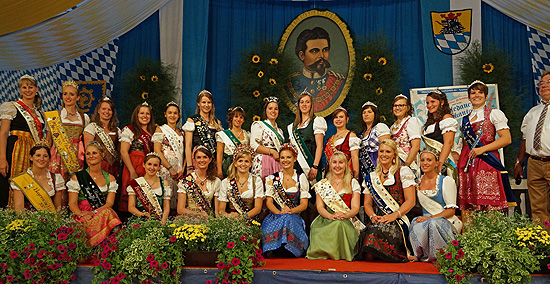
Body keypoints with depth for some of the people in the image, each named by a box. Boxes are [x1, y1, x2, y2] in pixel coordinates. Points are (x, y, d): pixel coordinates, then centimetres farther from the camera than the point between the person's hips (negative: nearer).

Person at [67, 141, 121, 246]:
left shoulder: (110, 178, 14)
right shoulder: (77, 177, 10)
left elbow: (109, 203, 3)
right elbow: (72, 204, 3)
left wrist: (94, 212, -17)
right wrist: (81, 214, -20)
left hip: (103, 213, 2)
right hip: (84, 217, -1)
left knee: (107, 212, -37)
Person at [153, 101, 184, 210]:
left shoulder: (181, 133, 18)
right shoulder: (160, 130, 4)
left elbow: (184, 153, 14)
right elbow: (157, 151, -5)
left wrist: (183, 169, -2)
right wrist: (170, 168, -13)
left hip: (179, 170, 4)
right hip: (165, 168, -4)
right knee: (166, 195, -12)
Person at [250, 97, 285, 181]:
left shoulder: (279, 130, 24)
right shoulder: (258, 125, 4)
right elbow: (254, 146, -9)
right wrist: (272, 151, -14)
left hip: (278, 164, 6)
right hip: (263, 163, -6)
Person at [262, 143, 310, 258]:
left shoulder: (301, 178, 10)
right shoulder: (272, 178, 12)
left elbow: (304, 204, 4)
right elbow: (269, 202, 4)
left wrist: (290, 210, -16)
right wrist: (279, 213, -17)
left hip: (294, 217, 0)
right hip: (275, 216, 0)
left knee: (288, 219, -36)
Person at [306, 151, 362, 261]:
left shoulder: (353, 183, 11)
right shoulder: (322, 184, 14)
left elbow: (355, 208, 2)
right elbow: (320, 207, 4)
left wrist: (344, 215, -20)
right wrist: (331, 216, -18)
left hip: (347, 220, -1)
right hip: (326, 219, 1)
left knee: (340, 224, -36)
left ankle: (341, 253, -15)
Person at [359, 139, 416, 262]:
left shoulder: (403, 172, 8)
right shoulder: (371, 177, 20)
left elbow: (410, 201, 0)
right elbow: (367, 204, 17)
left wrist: (394, 215, -14)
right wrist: (373, 216, -6)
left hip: (398, 221, -2)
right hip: (378, 220, 2)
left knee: (377, 231, -36)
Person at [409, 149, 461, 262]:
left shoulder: (446, 181, 0)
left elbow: (451, 210, -6)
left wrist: (429, 218, -19)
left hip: (446, 221, -3)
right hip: (425, 220, 3)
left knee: (434, 223, -38)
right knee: (416, 225, -33)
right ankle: (424, 256, -15)